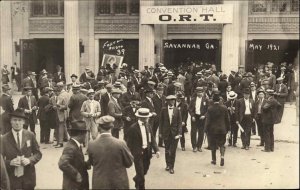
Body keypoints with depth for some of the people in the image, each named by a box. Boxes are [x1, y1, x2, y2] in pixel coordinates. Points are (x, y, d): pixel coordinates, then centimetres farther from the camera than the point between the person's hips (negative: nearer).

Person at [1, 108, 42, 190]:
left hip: (28, 178, 2)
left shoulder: (30, 135, -1)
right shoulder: (4, 139, -6)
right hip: (12, 179, -1)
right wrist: (10, 162, -20)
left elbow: (38, 154, 5)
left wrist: (30, 160, -13)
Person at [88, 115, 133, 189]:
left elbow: (91, 163, 4)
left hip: (99, 184, 2)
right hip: (119, 183, -1)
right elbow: (129, 162, -7)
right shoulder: (120, 144, -19)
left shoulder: (91, 145, -13)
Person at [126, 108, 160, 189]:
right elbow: (129, 143, -9)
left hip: (147, 152, 6)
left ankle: (136, 179, 50)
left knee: (144, 171, 20)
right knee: (140, 173, -1)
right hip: (138, 153, -6)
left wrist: (156, 149, -8)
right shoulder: (133, 128, -15)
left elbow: (152, 139, 4)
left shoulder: (148, 126, 3)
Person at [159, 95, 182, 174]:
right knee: (167, 150, 12)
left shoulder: (177, 110, -1)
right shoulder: (163, 110, -1)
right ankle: (168, 164, 30)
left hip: (175, 133, -1)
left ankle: (171, 167, 11)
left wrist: (179, 133, -9)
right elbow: (161, 121, 3)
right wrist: (161, 132, 0)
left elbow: (180, 122, -1)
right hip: (166, 133, 1)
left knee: (173, 151, -1)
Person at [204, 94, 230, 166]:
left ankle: (214, 160, 17)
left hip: (213, 130, -1)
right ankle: (222, 156, -14)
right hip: (222, 129, 1)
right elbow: (227, 119, 3)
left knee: (213, 145, 11)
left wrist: (207, 129, 2)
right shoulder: (224, 108, -3)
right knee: (221, 144, 10)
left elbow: (208, 120, -7)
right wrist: (228, 128, 13)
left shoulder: (210, 109, -9)